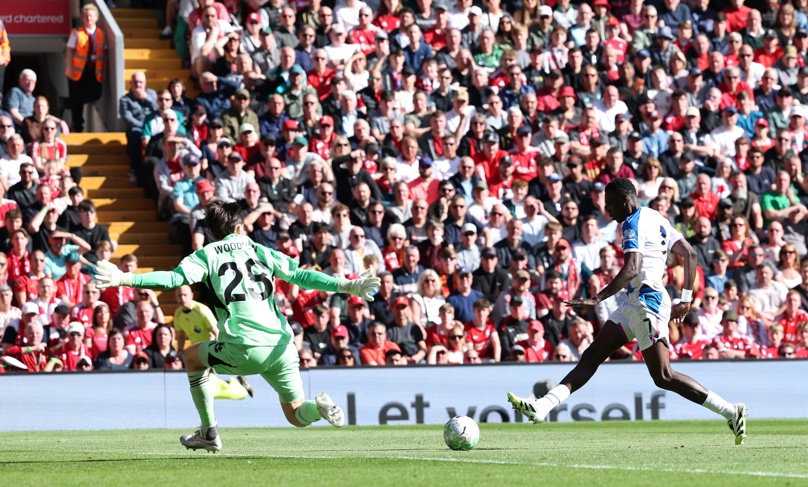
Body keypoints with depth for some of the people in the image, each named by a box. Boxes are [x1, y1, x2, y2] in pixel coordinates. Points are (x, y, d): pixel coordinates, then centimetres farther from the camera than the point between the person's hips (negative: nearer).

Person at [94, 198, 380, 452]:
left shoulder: (207, 255, 8)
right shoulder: (260, 251, 16)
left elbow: (174, 278, -5)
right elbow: (300, 276, 8)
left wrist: (124, 279, -6)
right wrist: (347, 287, 11)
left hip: (244, 348, -3)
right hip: (281, 346, 3)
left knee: (192, 356, 27)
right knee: (297, 416, 18)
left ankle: (209, 433, 21)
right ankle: (320, 406, -19)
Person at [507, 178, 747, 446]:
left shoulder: (634, 223, -12)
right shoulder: (656, 219, 16)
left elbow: (631, 270, -26)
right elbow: (690, 255, 18)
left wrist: (597, 299, -29)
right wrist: (685, 299, 22)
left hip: (647, 301, -10)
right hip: (635, 303, 10)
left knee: (663, 377, -8)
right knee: (591, 358, 4)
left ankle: (731, 412, -4)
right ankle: (543, 406, -1)